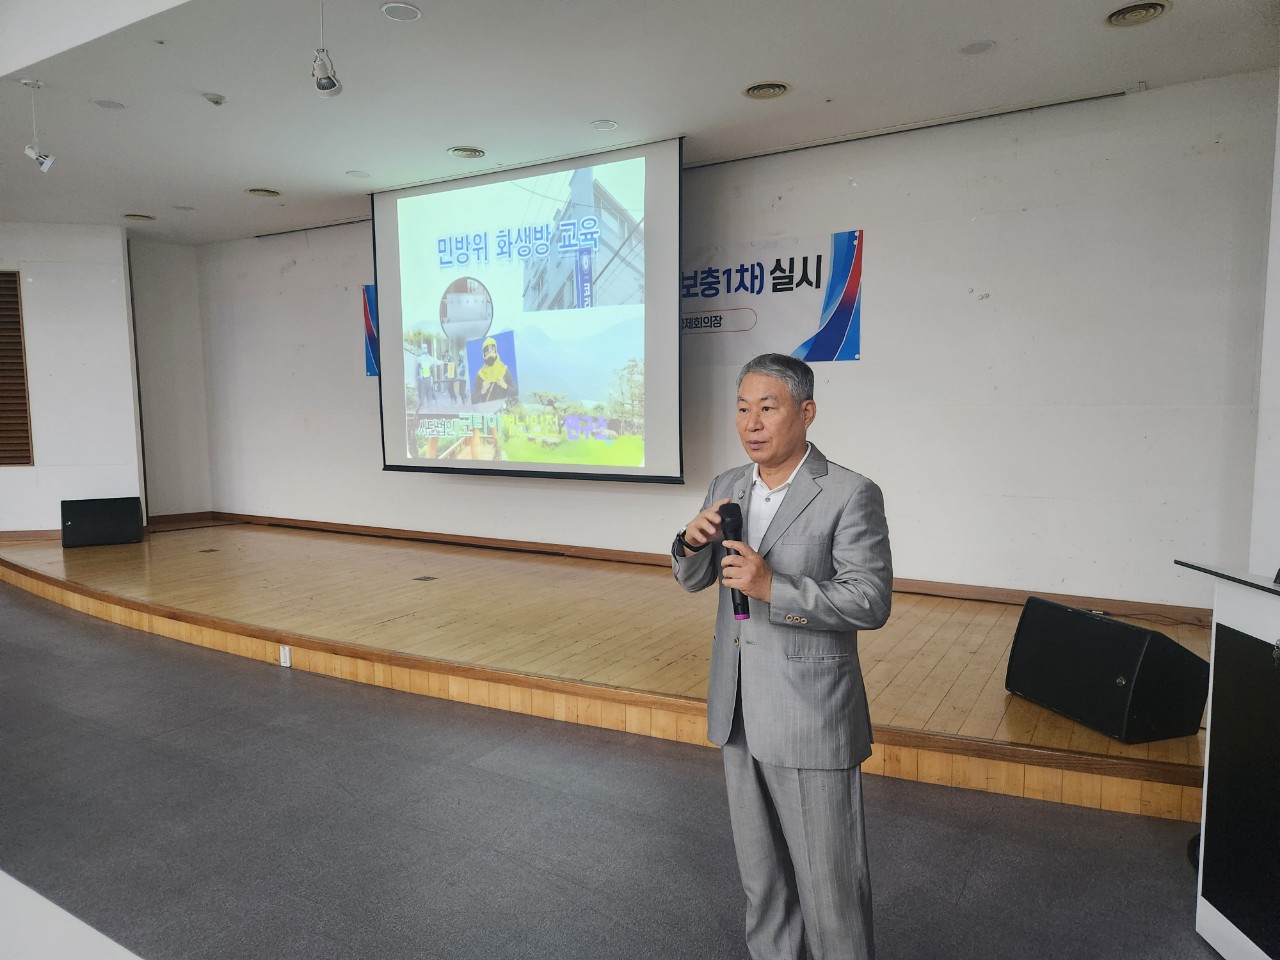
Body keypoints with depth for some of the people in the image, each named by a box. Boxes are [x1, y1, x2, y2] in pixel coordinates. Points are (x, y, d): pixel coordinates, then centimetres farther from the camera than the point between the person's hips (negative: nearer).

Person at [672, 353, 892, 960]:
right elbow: (691, 580, 11)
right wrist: (693, 543, -11)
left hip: (811, 717, -6)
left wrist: (773, 588, -27)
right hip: (739, 712, 6)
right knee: (759, 870, 23)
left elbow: (871, 602, -17)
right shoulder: (728, 487, 5)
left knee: (828, 877, 8)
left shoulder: (850, 495, -14)